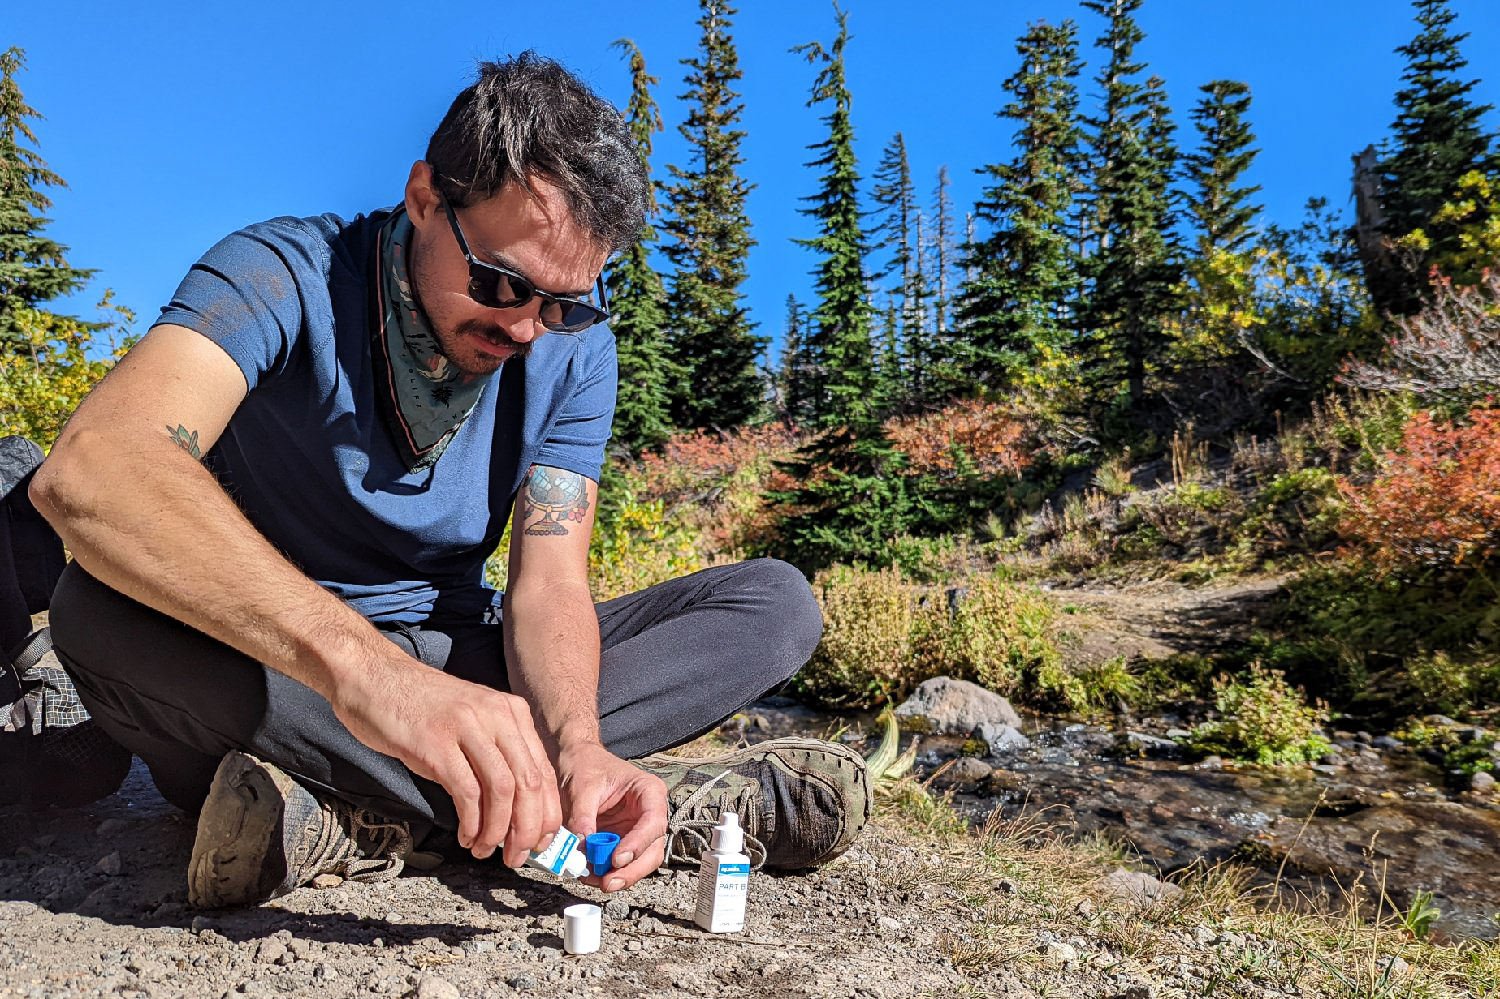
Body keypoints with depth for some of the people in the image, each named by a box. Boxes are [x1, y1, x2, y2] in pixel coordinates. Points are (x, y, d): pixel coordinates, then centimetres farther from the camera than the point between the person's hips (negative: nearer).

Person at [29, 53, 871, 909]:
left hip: (455, 663, 3)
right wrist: (358, 663, -52)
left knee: (776, 604, -9)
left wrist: (573, 741, -34)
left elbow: (549, 582, -12)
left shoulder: (573, 348, -7)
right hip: (272, 677, -2)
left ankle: (364, 822, -22)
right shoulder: (285, 277, -18)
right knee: (104, 612, -36)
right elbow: (90, 470, -37)